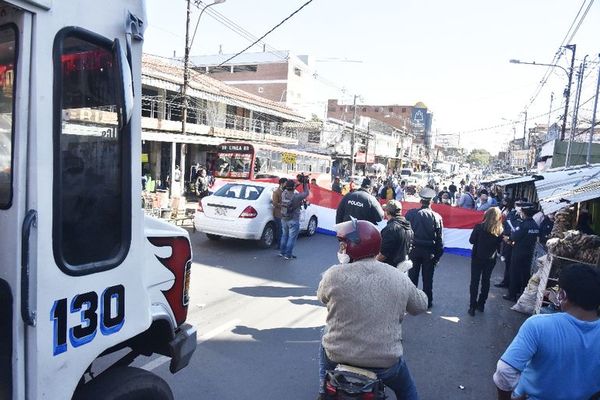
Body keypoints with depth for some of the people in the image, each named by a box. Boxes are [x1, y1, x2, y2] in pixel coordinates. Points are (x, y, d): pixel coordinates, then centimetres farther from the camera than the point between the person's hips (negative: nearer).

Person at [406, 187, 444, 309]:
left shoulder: (411, 213, -10)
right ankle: (427, 302, 23)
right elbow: (439, 239, -4)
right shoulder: (436, 217, -8)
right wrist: (438, 255, 4)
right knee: (427, 278, 12)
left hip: (414, 249, 0)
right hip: (429, 252, 0)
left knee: (412, 276, 13)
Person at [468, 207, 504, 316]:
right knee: (486, 281, 17)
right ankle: (481, 304, 26)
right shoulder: (500, 230, -10)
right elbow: (499, 245, -1)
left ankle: (473, 307, 7)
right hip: (491, 260, 2)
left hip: (477, 258, -2)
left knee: (474, 282, 7)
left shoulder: (479, 227, -17)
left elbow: (471, 240, -8)